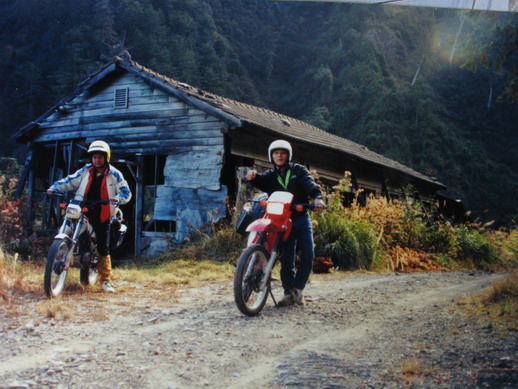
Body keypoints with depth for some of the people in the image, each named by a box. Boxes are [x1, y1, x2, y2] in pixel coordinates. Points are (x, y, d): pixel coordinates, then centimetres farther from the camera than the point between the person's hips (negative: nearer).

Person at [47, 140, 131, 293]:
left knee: (103, 249, -1)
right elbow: (70, 181, 7)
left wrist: (118, 199, -24)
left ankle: (106, 280, 6)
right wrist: (55, 187, -8)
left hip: (102, 216, -2)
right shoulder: (85, 171, 7)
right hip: (83, 212, 3)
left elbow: (126, 192, -2)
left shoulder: (114, 174, 0)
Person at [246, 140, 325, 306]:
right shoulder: (270, 175, 12)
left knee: (308, 255, -7)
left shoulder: (298, 170, 8)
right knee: (286, 258, 0)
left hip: (301, 219, 0)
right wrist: (253, 177, -34)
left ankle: (298, 288, 9)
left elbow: (309, 183, -10)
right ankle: (288, 293, 9)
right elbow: (261, 181, -10)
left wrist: (317, 197, -31)